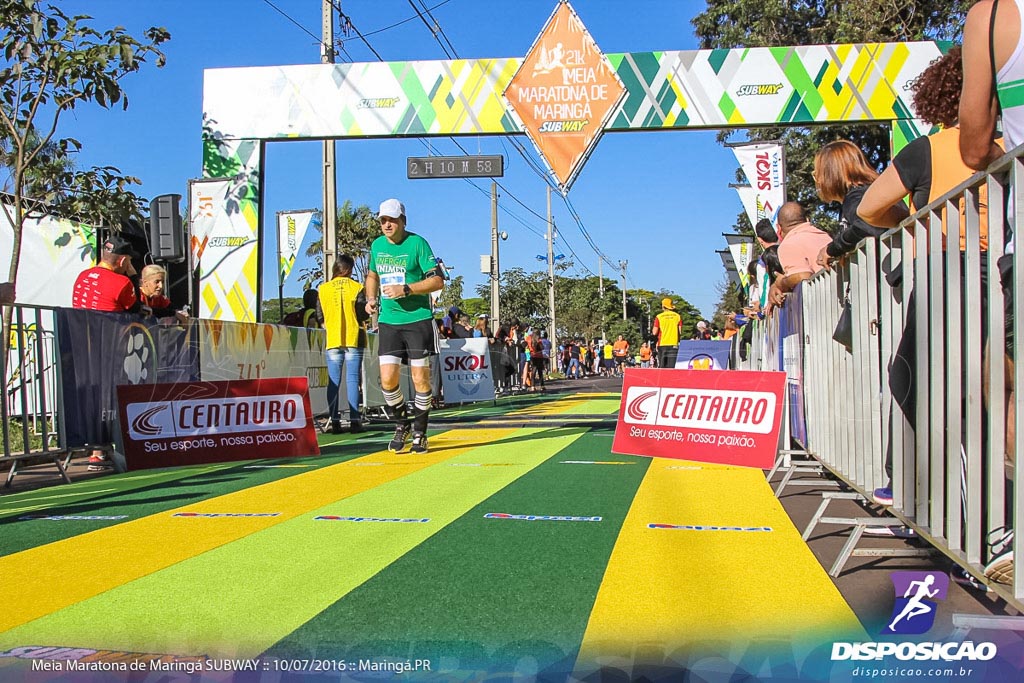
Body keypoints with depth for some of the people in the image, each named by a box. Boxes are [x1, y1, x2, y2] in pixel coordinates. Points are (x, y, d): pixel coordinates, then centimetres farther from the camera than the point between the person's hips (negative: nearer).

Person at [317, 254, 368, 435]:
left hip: (332, 340, 2)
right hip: (354, 338, -1)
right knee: (352, 380, -2)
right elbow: (364, 315, -6)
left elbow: (320, 317, 5)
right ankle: (354, 421, -5)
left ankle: (334, 421, 0)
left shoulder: (323, 289, 2)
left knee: (333, 381, 4)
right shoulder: (357, 288, -3)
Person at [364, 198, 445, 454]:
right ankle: (401, 424, 19)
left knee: (420, 378, 0)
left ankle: (420, 433, 15)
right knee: (387, 379, -4)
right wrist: (371, 298, 9)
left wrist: (406, 289, -19)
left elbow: (437, 280, -10)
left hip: (418, 319, -4)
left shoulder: (417, 243, -7)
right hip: (388, 320, 4)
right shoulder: (377, 245, 10)